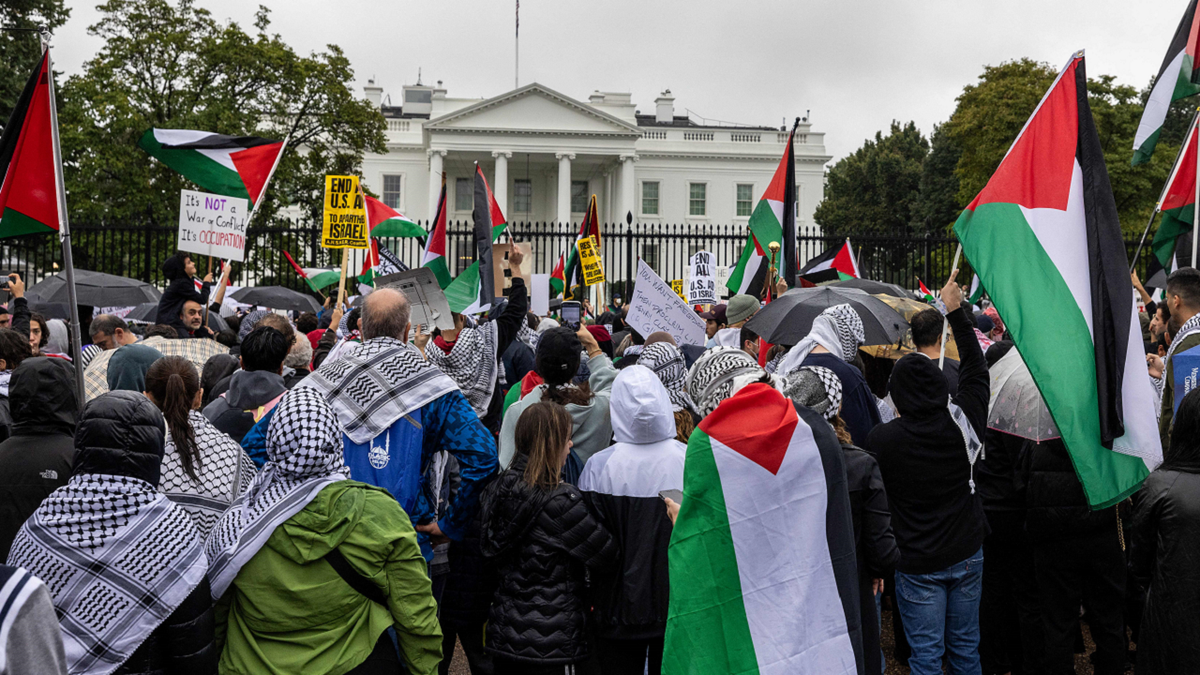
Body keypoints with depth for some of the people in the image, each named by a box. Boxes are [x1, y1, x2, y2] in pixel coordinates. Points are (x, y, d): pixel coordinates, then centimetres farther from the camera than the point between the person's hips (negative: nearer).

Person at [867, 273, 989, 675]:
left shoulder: (882, 439, -17)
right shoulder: (962, 419, -8)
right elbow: (975, 368, 9)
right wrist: (956, 311, 17)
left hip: (918, 564, -4)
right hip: (967, 553, 4)